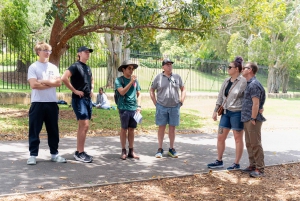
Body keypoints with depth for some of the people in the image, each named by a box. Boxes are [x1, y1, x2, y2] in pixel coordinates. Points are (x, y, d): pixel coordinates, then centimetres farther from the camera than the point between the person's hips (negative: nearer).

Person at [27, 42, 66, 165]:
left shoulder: (53, 67, 12)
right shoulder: (33, 67, -1)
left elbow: (58, 82, -1)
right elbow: (33, 85, -13)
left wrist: (43, 82, -10)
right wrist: (51, 84, -7)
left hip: (52, 103, 4)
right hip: (38, 103, -4)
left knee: (53, 130, 9)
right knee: (34, 130, 1)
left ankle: (54, 154, 18)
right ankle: (33, 155, 8)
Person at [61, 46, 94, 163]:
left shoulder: (88, 68, 15)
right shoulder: (75, 66, -10)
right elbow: (64, 78, -24)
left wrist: (91, 90, 17)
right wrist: (74, 90, -19)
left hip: (88, 99, 8)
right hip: (79, 99, -8)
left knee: (83, 126, 10)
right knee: (84, 125, -12)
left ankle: (79, 152, 18)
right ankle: (80, 153, -4)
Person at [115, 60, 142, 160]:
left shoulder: (135, 80, 11)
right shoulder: (119, 80, -3)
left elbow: (139, 94, 17)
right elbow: (122, 92, -16)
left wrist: (139, 106, 5)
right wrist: (131, 82, -17)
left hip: (134, 108, 4)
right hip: (124, 108, -4)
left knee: (131, 130, 10)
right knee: (124, 129, 3)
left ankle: (131, 151, 17)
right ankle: (123, 151, 12)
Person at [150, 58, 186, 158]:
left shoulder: (177, 77, 7)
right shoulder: (158, 77, 2)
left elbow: (183, 89, 16)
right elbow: (152, 91, 8)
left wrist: (182, 100, 5)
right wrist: (155, 103, 1)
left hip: (174, 107, 2)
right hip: (162, 107, -2)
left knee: (172, 128, 8)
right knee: (161, 127, 4)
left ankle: (171, 149, 18)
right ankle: (160, 149, 13)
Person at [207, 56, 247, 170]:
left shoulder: (243, 82, -12)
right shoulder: (226, 81, 9)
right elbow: (221, 96, 12)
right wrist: (215, 111, 11)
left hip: (237, 113, -7)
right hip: (226, 112, 7)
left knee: (238, 139, 5)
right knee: (220, 137, 10)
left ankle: (237, 164, 16)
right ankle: (219, 161, 23)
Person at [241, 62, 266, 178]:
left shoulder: (254, 85, -16)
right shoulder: (248, 84, 16)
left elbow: (256, 104, -20)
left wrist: (253, 119, -19)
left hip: (252, 120, -10)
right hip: (247, 120, 10)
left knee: (255, 144, -5)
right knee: (249, 144, 15)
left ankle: (260, 169, 2)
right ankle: (252, 166, 23)